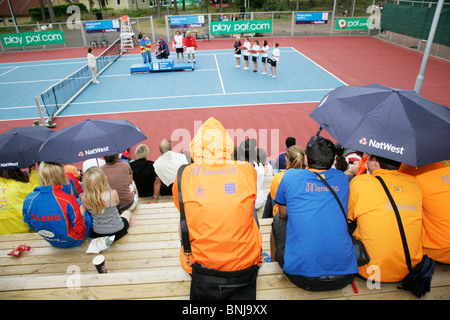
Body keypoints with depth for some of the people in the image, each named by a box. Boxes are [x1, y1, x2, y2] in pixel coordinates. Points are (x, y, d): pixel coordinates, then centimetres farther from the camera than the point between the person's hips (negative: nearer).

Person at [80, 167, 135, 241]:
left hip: (97, 234, 2)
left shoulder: (84, 198, -21)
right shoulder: (113, 193, -27)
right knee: (128, 213, 29)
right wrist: (108, 187, -5)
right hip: (118, 231, -2)